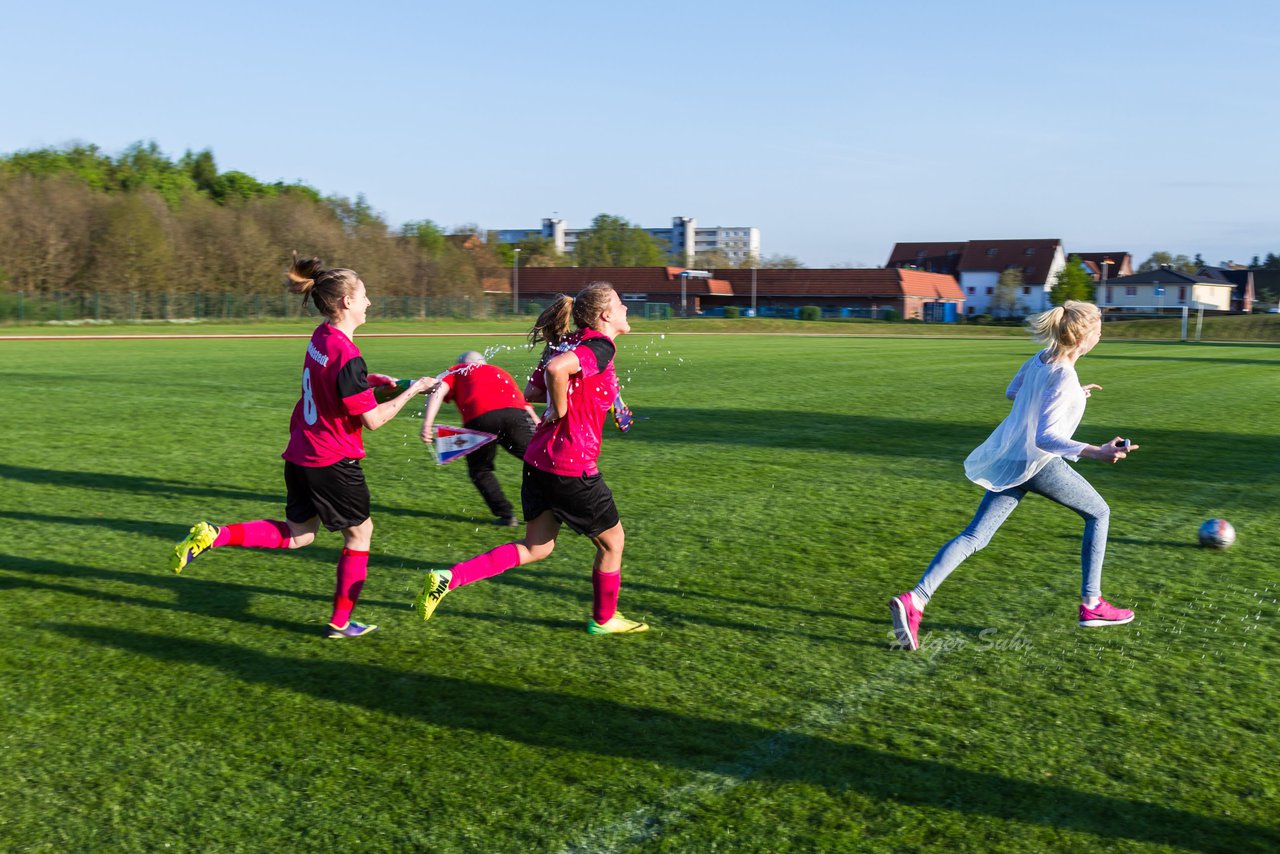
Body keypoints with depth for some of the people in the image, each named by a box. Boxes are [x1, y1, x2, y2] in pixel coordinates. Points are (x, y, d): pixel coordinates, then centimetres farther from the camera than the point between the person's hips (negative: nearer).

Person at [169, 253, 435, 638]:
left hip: (301, 454, 8)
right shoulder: (347, 355, -22)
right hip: (334, 462, -8)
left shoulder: (321, 337, 3)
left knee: (298, 534, 19)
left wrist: (372, 379, 14)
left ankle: (214, 536, 3)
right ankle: (341, 622, 18)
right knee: (360, 532, 11)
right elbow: (373, 419, -18)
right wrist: (411, 391, -8)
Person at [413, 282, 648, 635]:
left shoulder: (569, 343, 13)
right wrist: (561, 409, -17)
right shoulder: (600, 347, -14)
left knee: (536, 547, 17)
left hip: (539, 459, 9)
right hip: (572, 466, -9)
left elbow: (530, 392, 17)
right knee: (612, 540, 14)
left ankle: (448, 578, 5)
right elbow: (557, 368, -34)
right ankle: (604, 619, 32)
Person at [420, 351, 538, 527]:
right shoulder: (500, 372, 40)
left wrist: (427, 423, 0)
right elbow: (525, 403, 29)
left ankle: (506, 515, 14)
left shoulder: (457, 371, 31)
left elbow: (437, 392, 11)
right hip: (515, 412, 2)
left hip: (479, 417, -1)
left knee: (480, 470, 19)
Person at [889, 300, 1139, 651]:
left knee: (974, 536, 1)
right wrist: (1096, 452, -33)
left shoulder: (1040, 359, 6)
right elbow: (1045, 438, -25)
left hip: (1008, 461, 7)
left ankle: (914, 600, -15)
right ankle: (1091, 605, 23)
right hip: (1039, 464, -7)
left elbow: (1012, 392, 25)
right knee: (1098, 513, 18)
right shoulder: (1064, 379, -19)